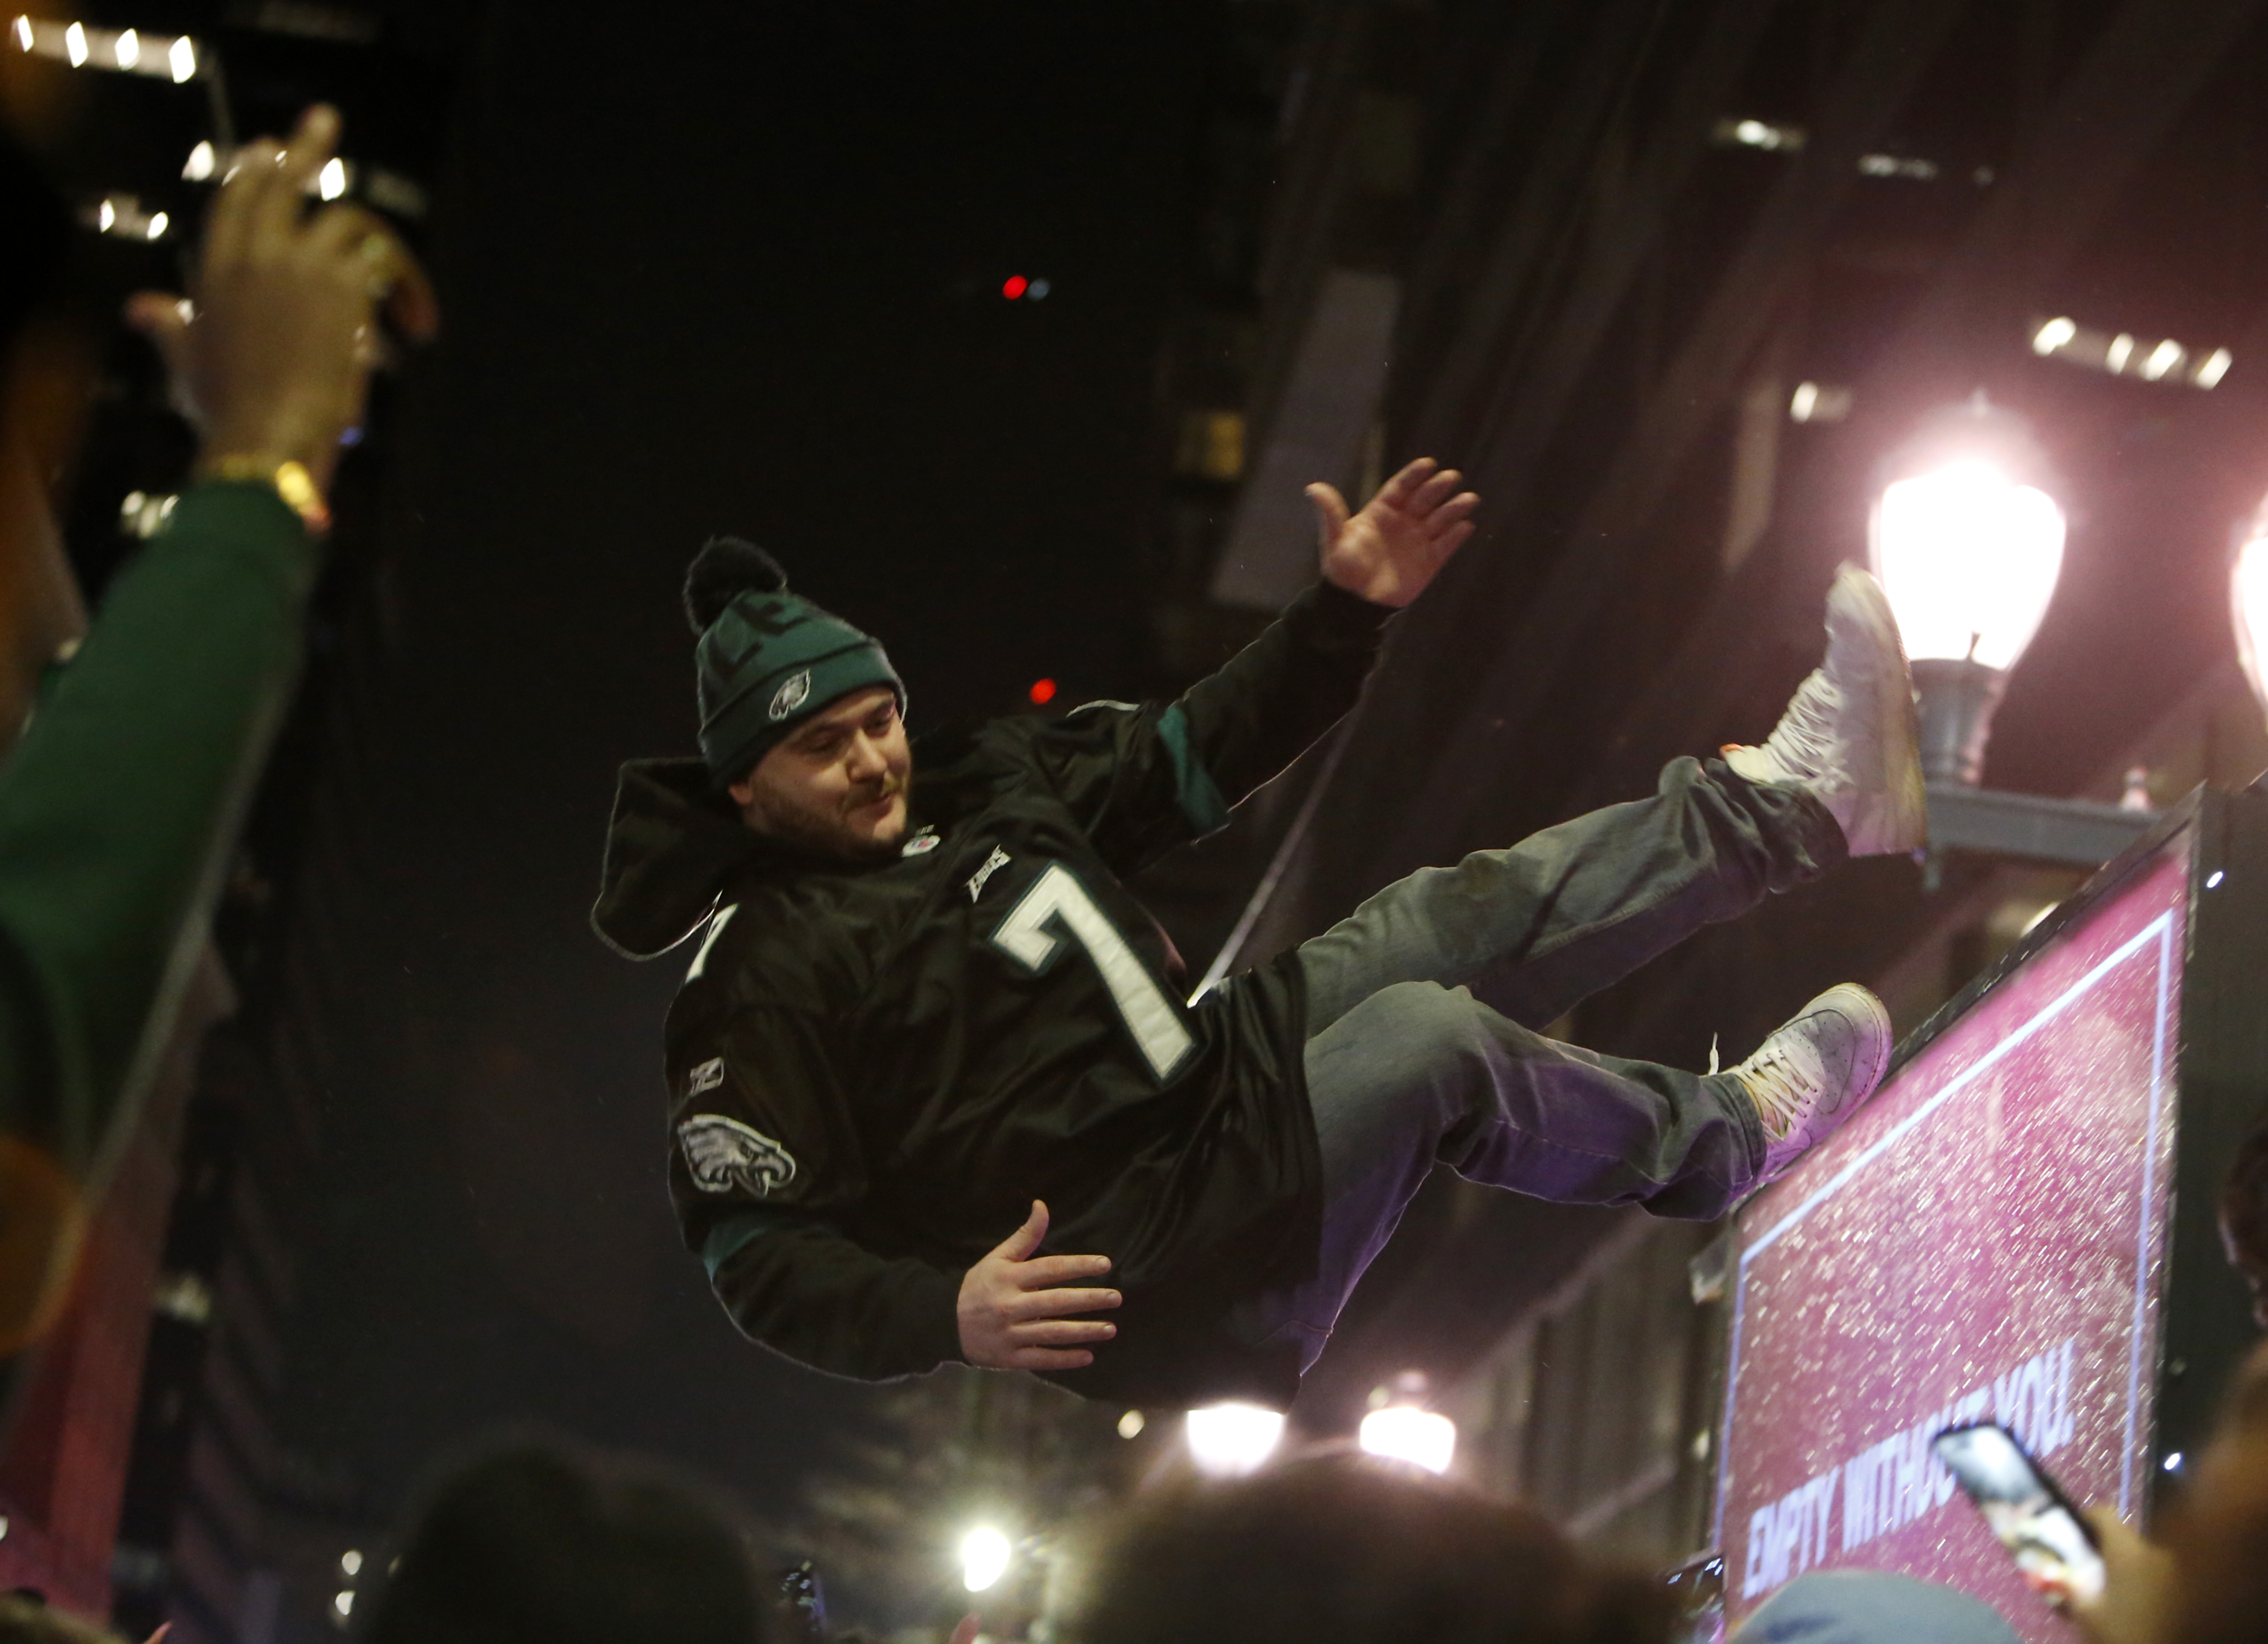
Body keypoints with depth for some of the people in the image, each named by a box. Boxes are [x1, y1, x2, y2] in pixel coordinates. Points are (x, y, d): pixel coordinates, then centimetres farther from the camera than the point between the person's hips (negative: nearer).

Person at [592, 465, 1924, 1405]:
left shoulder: (983, 788, 9)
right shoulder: (755, 983, -14)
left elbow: (1201, 755, 18)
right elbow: (761, 1255, -18)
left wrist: (1351, 613, 8)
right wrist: (948, 1316, -35)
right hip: (1140, 1297, -9)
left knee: (1460, 918, -2)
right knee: (1427, 1042, -24)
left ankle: (1801, 803, 6)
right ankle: (1732, 1136, -1)